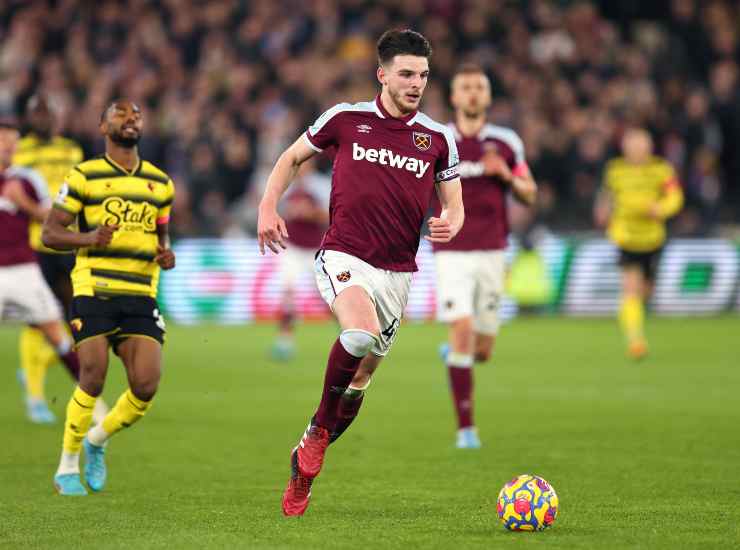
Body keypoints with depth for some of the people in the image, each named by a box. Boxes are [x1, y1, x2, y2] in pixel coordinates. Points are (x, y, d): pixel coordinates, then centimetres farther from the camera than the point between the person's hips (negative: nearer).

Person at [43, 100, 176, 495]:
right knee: (93, 380, -11)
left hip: (141, 296, 4)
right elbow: (49, 233, 0)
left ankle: (97, 441, 21)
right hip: (94, 291, -4)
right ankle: (67, 469, 8)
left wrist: (166, 254, 4)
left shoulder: (160, 183, 15)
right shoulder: (84, 176, 0)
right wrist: (89, 238, -19)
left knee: (146, 385, -8)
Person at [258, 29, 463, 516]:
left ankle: (304, 468, 26)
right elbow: (292, 157, 14)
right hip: (343, 257, -3)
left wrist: (449, 225, -11)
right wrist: (268, 208, 0)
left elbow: (454, 206, 13)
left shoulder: (439, 138, 6)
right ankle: (321, 426, -10)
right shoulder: (346, 118, 1)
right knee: (360, 334, -33)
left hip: (397, 271, 3)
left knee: (361, 377, 6)